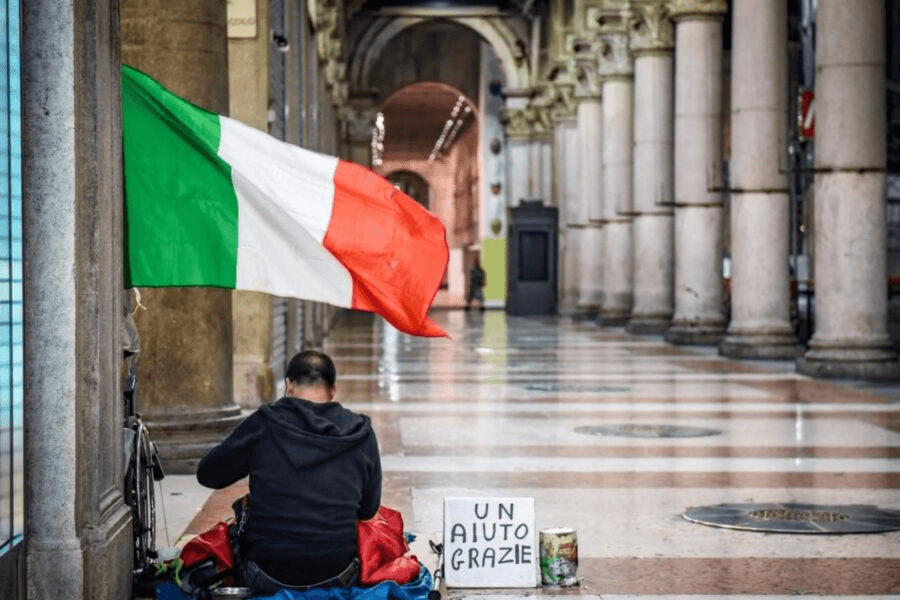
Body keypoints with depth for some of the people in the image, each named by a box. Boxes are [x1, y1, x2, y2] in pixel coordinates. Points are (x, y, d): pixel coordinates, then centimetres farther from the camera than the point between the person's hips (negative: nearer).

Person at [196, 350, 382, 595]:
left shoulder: (262, 426, -9)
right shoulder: (361, 433, -2)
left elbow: (207, 475, 4)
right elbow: (368, 510, 7)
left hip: (268, 579, -3)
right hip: (336, 579, 3)